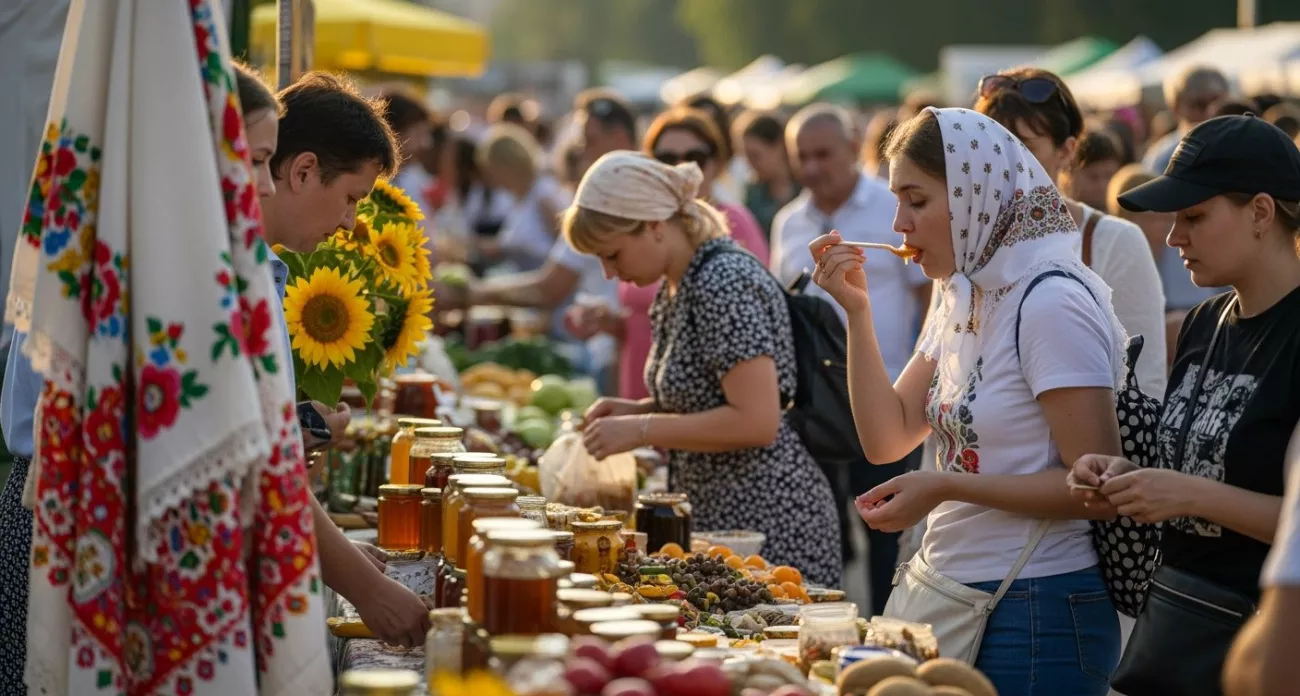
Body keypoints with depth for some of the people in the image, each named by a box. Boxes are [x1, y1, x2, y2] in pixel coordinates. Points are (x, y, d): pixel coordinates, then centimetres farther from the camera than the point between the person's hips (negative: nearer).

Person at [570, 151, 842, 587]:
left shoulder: (724, 285, -18)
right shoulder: (678, 288, 12)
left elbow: (756, 421, -24)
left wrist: (641, 429, -19)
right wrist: (635, 411, 6)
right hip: (717, 521, 10)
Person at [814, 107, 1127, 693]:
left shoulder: (1050, 303, -18)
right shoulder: (960, 299, 11)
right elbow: (886, 439, 9)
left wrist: (945, 486, -24)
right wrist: (857, 310, 0)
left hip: (1035, 616, -9)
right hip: (956, 600, 9)